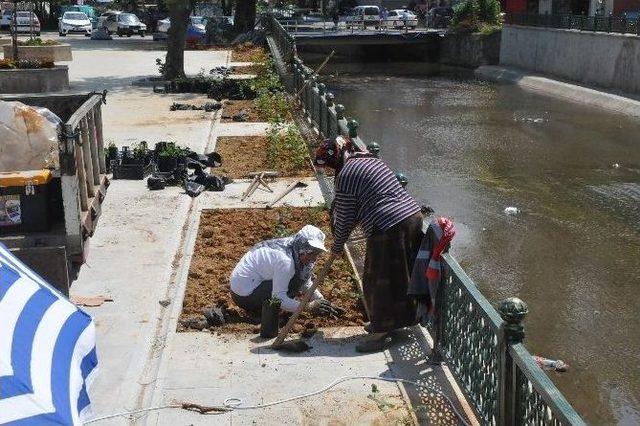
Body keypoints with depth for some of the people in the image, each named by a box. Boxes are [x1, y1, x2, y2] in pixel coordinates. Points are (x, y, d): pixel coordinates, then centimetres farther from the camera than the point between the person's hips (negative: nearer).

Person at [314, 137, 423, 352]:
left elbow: (345, 218, -6)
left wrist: (337, 246, 10)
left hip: (388, 229, -10)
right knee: (399, 276, 19)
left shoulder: (346, 176, -11)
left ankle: (381, 332, 12)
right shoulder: (370, 160, 17)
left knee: (379, 281, 3)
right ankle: (383, 322, 34)